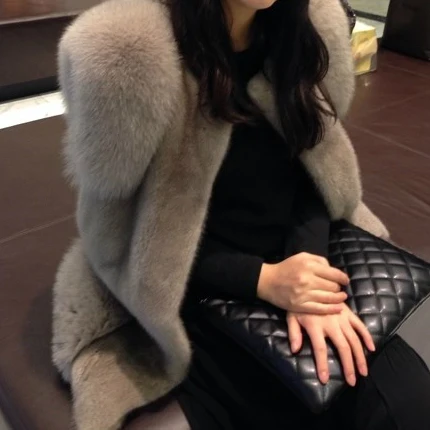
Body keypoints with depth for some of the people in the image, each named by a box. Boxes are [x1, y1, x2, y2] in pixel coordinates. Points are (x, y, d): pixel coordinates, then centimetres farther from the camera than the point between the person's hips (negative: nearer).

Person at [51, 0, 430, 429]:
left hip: (299, 261, 5)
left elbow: (316, 168, 4)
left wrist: (311, 260, -15)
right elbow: (119, 239, -13)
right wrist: (260, 279, -21)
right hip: (201, 300, -4)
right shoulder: (122, 53, -22)